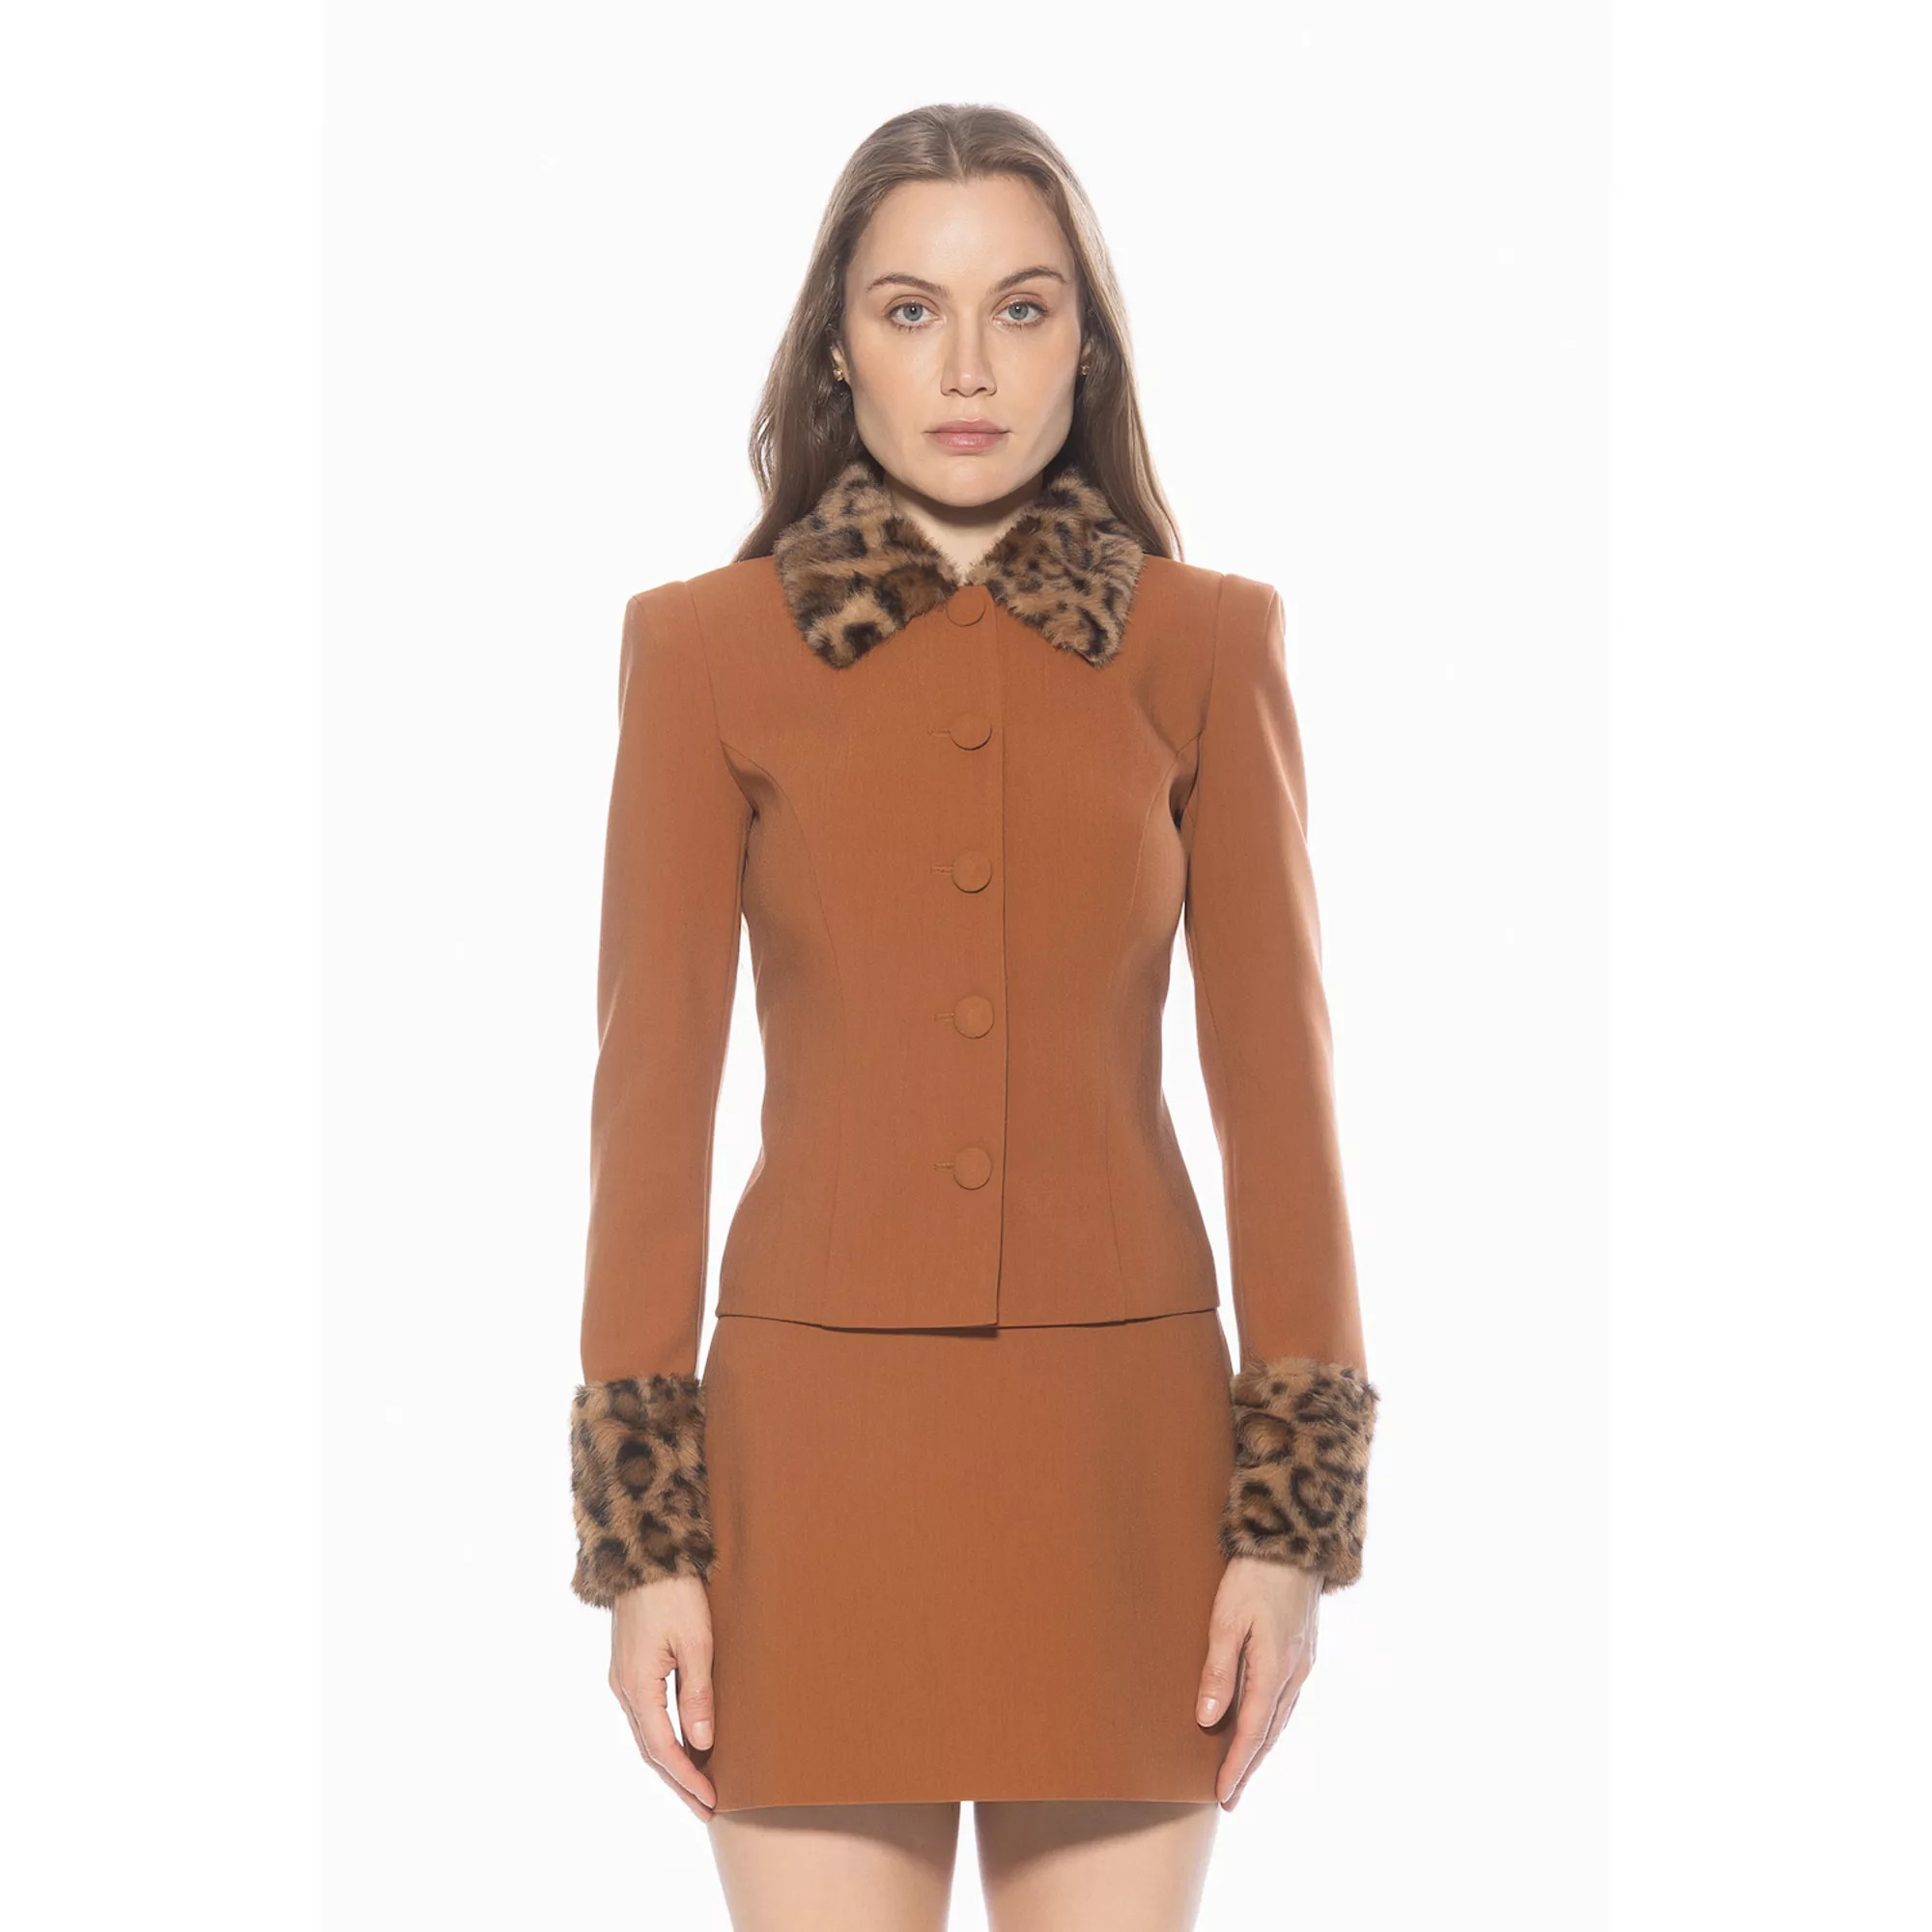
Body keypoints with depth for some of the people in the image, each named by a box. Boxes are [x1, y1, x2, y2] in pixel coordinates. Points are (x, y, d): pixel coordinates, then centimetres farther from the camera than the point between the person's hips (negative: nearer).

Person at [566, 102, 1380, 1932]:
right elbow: (653, 1088, -1)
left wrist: (1294, 1514, -4)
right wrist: (638, 1532, -5)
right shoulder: (705, 651, 1)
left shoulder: (1206, 647, 2)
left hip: (1121, 1448, 1)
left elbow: (1276, 1074, 1)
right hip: (822, 1444, 0)